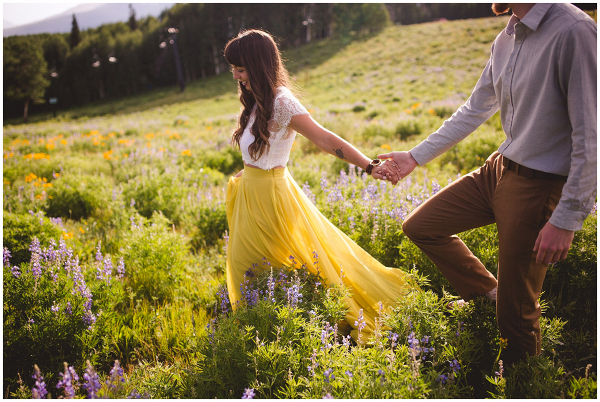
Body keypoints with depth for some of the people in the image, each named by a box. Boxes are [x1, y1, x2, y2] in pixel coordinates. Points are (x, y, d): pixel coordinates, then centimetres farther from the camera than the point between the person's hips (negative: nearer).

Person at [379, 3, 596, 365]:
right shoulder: (507, 39, 7)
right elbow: (474, 111, 17)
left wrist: (567, 220, -22)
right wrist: (415, 157, 18)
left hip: (540, 185, -8)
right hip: (499, 168, 8)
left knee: (516, 312, 4)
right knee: (420, 226, 13)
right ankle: (489, 293, 29)